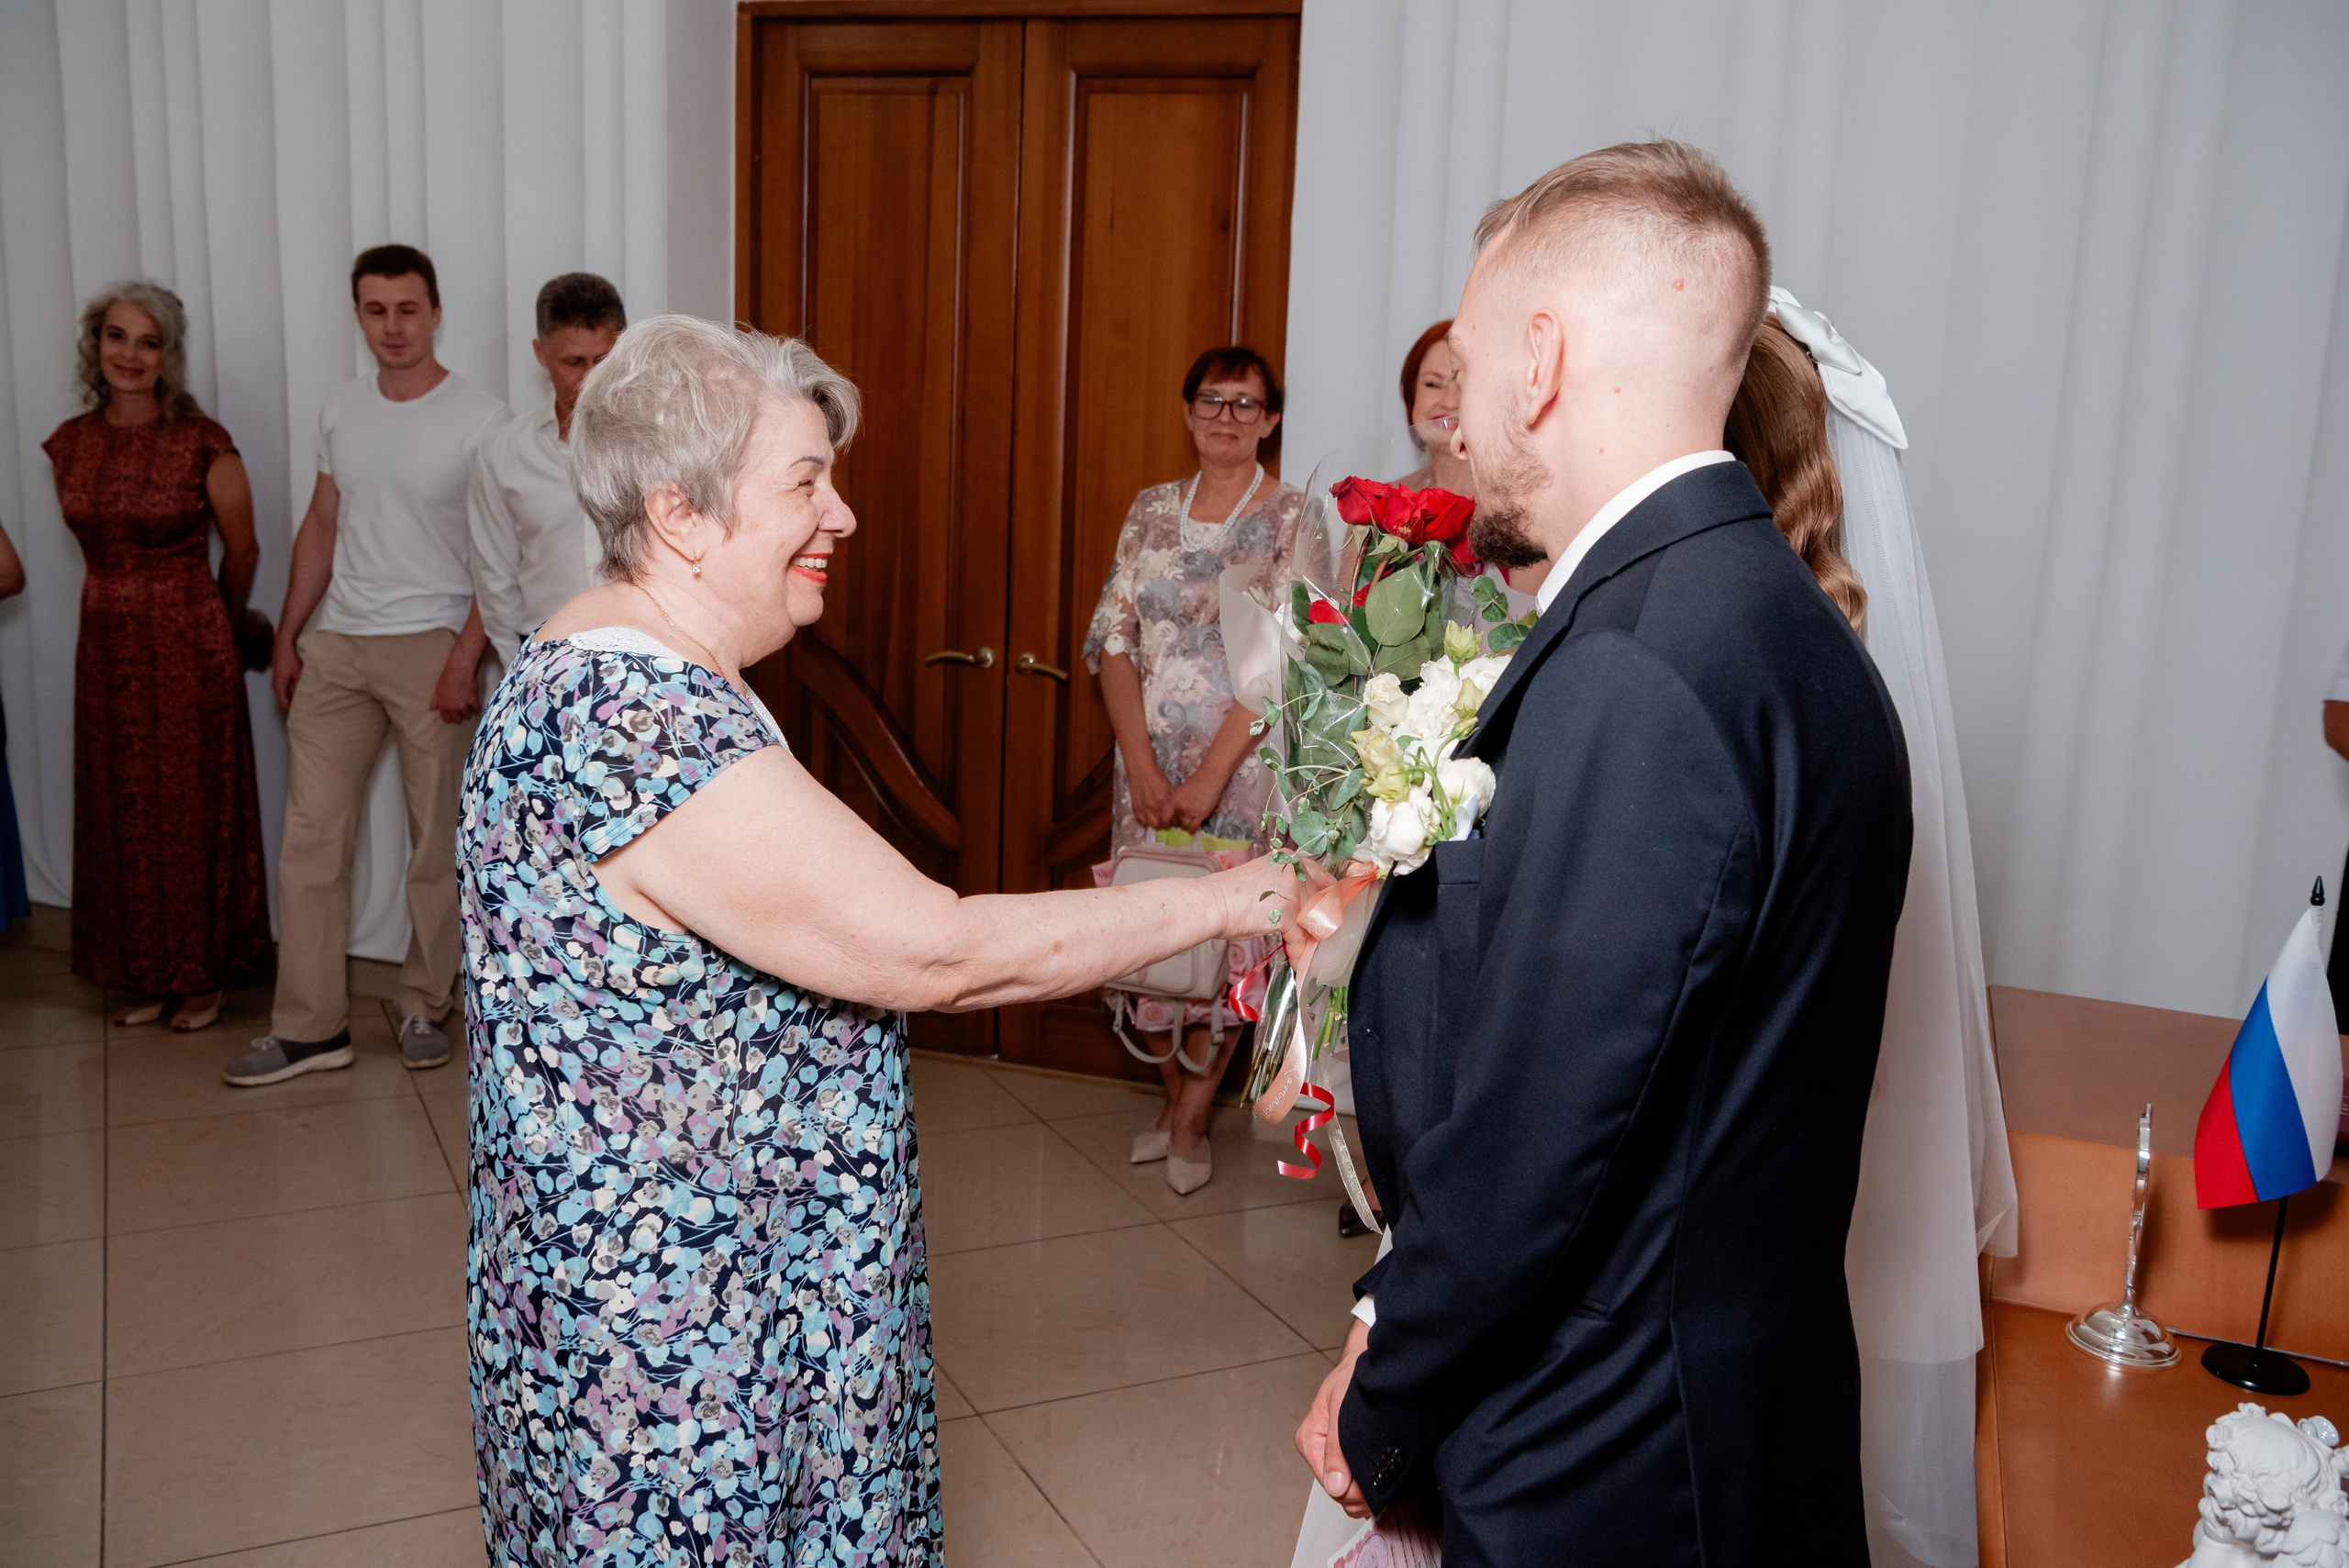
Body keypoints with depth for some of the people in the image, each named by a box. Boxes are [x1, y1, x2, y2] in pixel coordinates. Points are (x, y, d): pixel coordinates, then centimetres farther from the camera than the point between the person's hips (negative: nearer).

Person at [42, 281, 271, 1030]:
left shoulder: (202, 443, -10)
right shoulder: (71, 444, 3)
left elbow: (242, 551, 2)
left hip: (188, 646, -5)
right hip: (106, 647, 5)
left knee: (194, 810, 3)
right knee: (121, 814, 10)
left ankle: (203, 974, 17)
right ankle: (145, 974, 23)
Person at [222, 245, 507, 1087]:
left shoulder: (480, 419, -8)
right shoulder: (340, 410, 8)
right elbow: (321, 526, 15)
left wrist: (465, 658, -16)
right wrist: (288, 638, 12)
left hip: (431, 646, -5)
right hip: (336, 645, 5)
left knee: (436, 841, 5)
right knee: (311, 835, 2)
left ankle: (424, 1007, 20)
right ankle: (310, 1026, 9)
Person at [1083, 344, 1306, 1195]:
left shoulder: (1292, 516, -4)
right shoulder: (1151, 510, 8)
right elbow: (1112, 640, 3)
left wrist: (1208, 776, -16)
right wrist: (1140, 764, -8)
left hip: (1241, 761, -3)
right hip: (1150, 760, 4)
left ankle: (1192, 1112, 18)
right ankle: (1176, 1095, 26)